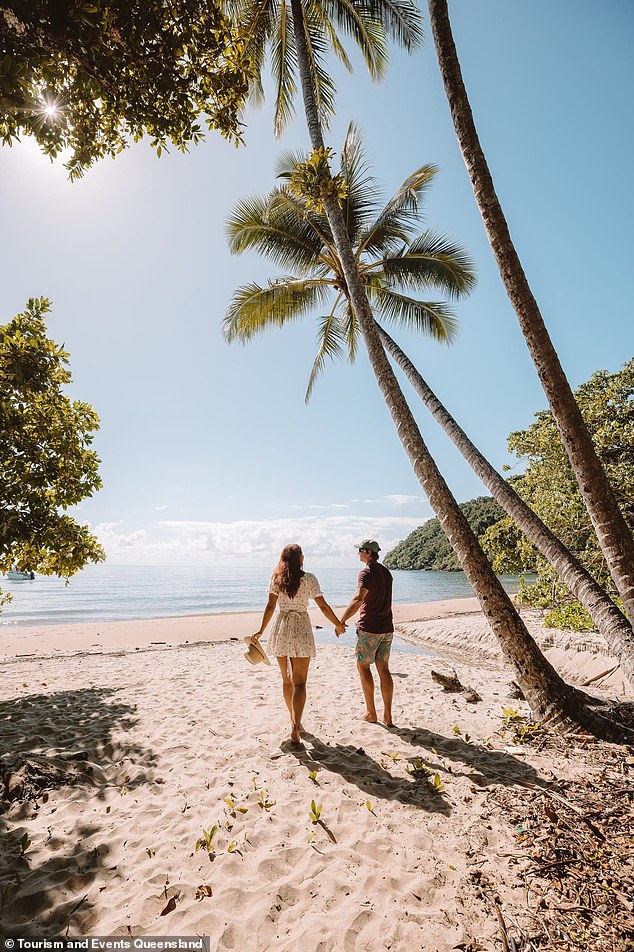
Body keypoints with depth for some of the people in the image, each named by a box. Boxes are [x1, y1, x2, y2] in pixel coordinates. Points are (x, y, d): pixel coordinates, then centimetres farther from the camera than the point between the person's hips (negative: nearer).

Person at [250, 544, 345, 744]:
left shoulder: (276, 578, 1)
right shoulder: (308, 578, -6)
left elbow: (270, 606, -4)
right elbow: (323, 606, -5)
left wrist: (261, 631, 3)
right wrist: (338, 624, 8)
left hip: (281, 629, 3)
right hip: (301, 629, -3)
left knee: (286, 679, 18)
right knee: (299, 681, 0)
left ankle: (294, 720, 32)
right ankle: (295, 727, -12)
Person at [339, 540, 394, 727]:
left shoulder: (367, 572, -14)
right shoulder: (386, 572, 11)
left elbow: (358, 599, -25)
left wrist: (341, 621, -24)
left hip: (369, 627, -7)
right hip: (387, 628, 7)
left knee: (363, 666, 7)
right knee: (383, 669, 10)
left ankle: (371, 713, 12)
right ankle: (388, 716, 12)